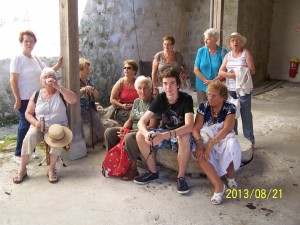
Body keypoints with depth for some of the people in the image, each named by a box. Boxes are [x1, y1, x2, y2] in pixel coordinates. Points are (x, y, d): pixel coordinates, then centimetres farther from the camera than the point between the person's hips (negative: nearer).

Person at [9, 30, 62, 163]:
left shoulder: (36, 59, 10)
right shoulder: (17, 59, -10)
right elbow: (13, 81, -13)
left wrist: (58, 65, -3)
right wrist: (17, 100, -16)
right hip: (25, 99, -7)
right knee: (25, 125, -2)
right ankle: (18, 154, 10)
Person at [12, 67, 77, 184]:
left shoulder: (61, 93, -1)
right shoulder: (36, 95, 5)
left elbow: (74, 100, -21)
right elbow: (28, 113, 8)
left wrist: (57, 86, -23)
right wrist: (35, 122, -14)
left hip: (58, 127, -1)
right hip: (39, 127, 1)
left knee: (59, 137, -34)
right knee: (29, 136, -29)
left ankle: (51, 169, -20)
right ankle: (22, 169, -16)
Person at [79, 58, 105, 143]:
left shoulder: (88, 81, 16)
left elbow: (97, 96, 15)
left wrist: (93, 90, -6)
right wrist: (83, 90, -29)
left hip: (91, 109, 6)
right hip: (81, 110, -6)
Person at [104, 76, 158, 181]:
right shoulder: (136, 101, 12)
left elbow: (152, 126, -20)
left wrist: (133, 131, -23)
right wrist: (123, 128, -5)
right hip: (132, 130, 8)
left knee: (129, 137, -37)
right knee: (109, 132, -3)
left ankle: (133, 168, -21)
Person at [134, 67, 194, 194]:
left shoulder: (186, 99, -21)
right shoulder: (160, 98, -10)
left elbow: (189, 126, -36)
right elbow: (141, 122, -16)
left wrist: (163, 136, -47)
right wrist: (147, 134, -40)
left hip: (180, 134, -4)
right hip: (164, 132, 4)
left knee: (185, 138, -39)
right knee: (140, 135, -18)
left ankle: (181, 177, -19)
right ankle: (153, 172, -2)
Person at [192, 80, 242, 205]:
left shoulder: (230, 108, -11)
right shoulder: (203, 107, -5)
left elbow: (226, 129, -23)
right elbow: (196, 128, -11)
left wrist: (210, 144, -33)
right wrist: (200, 144, -30)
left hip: (224, 139, -1)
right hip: (206, 138, 2)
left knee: (232, 145, -36)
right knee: (196, 151, -31)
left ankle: (230, 175, -4)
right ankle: (218, 186, -26)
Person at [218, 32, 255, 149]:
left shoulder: (246, 53, 1)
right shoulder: (228, 55, 12)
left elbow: (252, 70, -5)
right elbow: (221, 71, 5)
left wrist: (240, 73, -17)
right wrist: (230, 74, -14)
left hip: (243, 88, -4)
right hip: (230, 89, 4)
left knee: (245, 114, -1)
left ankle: (249, 140, 7)